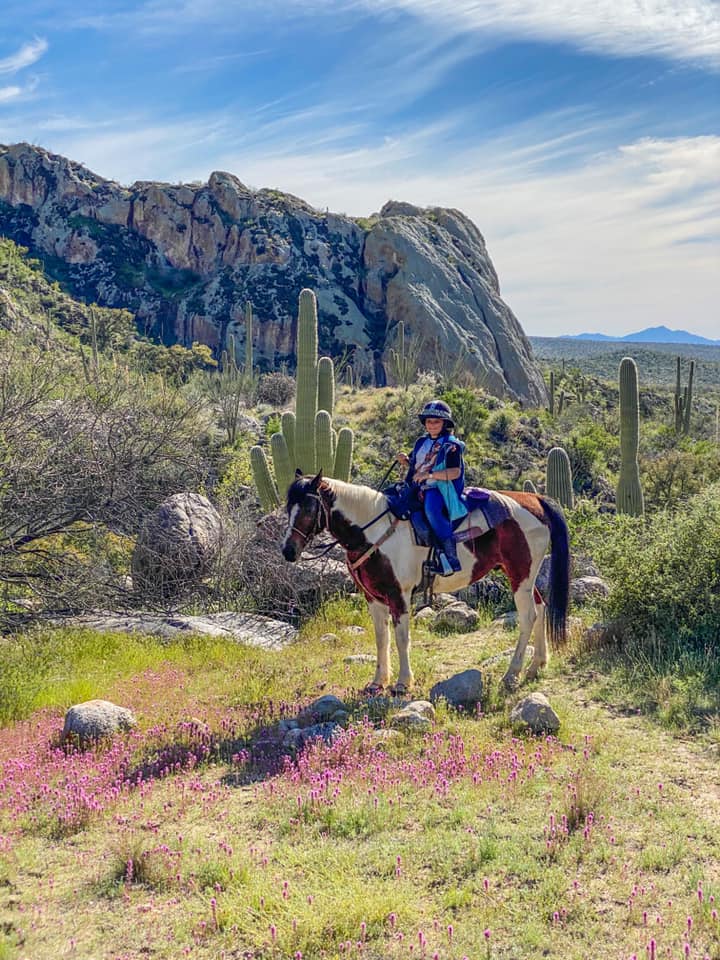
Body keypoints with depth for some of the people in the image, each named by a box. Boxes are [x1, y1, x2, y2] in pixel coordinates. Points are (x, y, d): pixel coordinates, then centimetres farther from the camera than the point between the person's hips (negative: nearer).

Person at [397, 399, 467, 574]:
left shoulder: (451, 445, -5)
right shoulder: (421, 442, 18)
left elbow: (455, 472, -16)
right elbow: (414, 465, 29)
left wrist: (429, 475, -24)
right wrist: (405, 460, 5)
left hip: (440, 489, -9)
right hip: (418, 488, 9)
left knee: (431, 508, -38)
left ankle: (451, 556, -38)